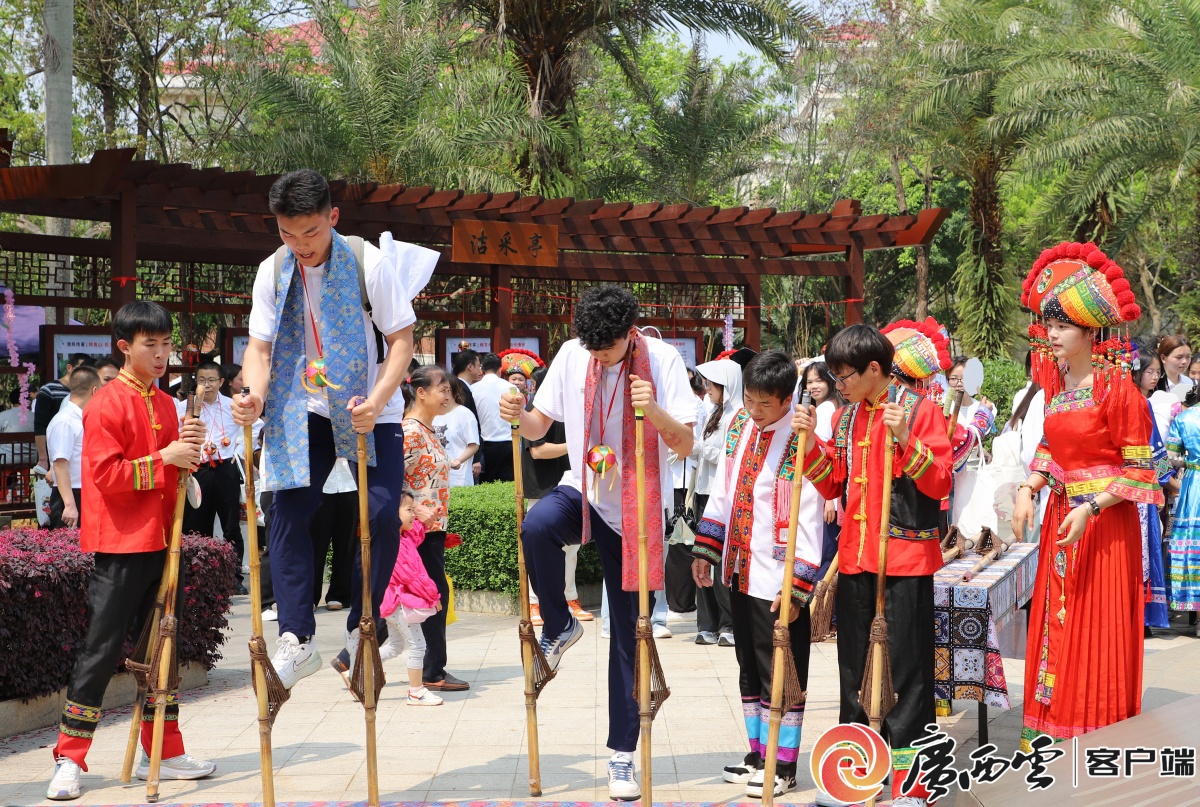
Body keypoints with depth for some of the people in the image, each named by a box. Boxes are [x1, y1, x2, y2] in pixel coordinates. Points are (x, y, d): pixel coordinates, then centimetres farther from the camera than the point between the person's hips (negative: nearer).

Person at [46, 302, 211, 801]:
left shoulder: (165, 404, 13)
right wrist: (164, 458, -19)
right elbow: (107, 475, -18)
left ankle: (163, 753, 20)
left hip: (162, 541, 8)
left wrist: (188, 451, 1)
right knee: (101, 650, -4)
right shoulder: (107, 404, -10)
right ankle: (70, 760, 4)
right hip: (121, 544, -8)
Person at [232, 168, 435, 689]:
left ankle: (363, 627, 7)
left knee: (381, 513, -13)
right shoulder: (273, 272, -4)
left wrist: (377, 400, -27)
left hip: (369, 409, -3)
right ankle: (296, 640, -7)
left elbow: (401, 339, -12)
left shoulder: (370, 263, -15)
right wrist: (255, 394, -23)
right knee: (288, 511, -10)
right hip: (304, 408, 3)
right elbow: (260, 346, -2)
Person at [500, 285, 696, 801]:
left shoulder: (662, 359, -12)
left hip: (637, 510, -2)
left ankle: (622, 755, 14)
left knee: (630, 634, 2)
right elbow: (539, 427, 4)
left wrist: (654, 410, -33)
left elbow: (685, 445, -15)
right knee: (537, 526, -35)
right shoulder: (572, 355, -4)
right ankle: (559, 627, -7)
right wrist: (519, 415, -18)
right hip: (583, 491, 2)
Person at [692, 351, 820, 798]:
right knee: (750, 671, 17)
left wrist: (797, 588, -18)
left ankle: (783, 765, 14)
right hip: (740, 572, 7)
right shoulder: (739, 424, 3)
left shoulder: (802, 442, -18)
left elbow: (809, 520, -18)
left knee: (780, 675, 3)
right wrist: (706, 549, 9)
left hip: (778, 581, -7)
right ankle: (759, 752, 29)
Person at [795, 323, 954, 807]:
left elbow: (939, 484, -13)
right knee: (854, 666, 13)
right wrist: (810, 442, 1)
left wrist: (905, 440, -26)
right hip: (855, 558, 6)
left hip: (905, 558, -6)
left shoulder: (920, 409, -7)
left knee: (906, 669, -2)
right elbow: (832, 485, 14)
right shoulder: (847, 417, 12)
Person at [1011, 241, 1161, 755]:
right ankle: (1050, 731, 21)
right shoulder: (1055, 383, 7)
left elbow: (1139, 469, -14)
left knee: (1097, 632, 0)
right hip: (1060, 517, 7)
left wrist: (1090, 509, -23)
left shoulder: (1117, 388, -14)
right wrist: (1028, 489, 0)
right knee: (1055, 626, 11)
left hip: (1106, 524, -7)